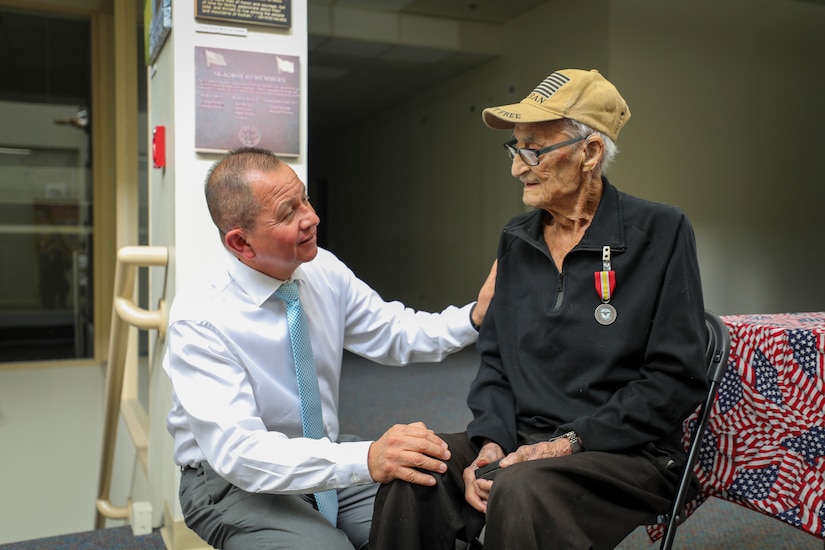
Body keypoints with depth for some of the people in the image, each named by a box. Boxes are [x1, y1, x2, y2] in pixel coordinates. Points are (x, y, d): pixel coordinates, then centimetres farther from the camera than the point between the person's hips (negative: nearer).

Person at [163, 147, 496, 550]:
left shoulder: (323, 270, -6)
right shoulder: (199, 320, -23)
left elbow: (397, 334, 3)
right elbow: (236, 450, -31)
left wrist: (476, 316, -16)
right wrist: (365, 459, -43)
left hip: (326, 461, 5)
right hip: (234, 484, -5)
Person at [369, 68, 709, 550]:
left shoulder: (661, 233, -6)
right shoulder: (516, 239, 10)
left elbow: (676, 378, -10)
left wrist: (571, 442, -16)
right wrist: (491, 441, -5)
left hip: (629, 453, -4)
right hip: (523, 440, 5)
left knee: (520, 490, -34)